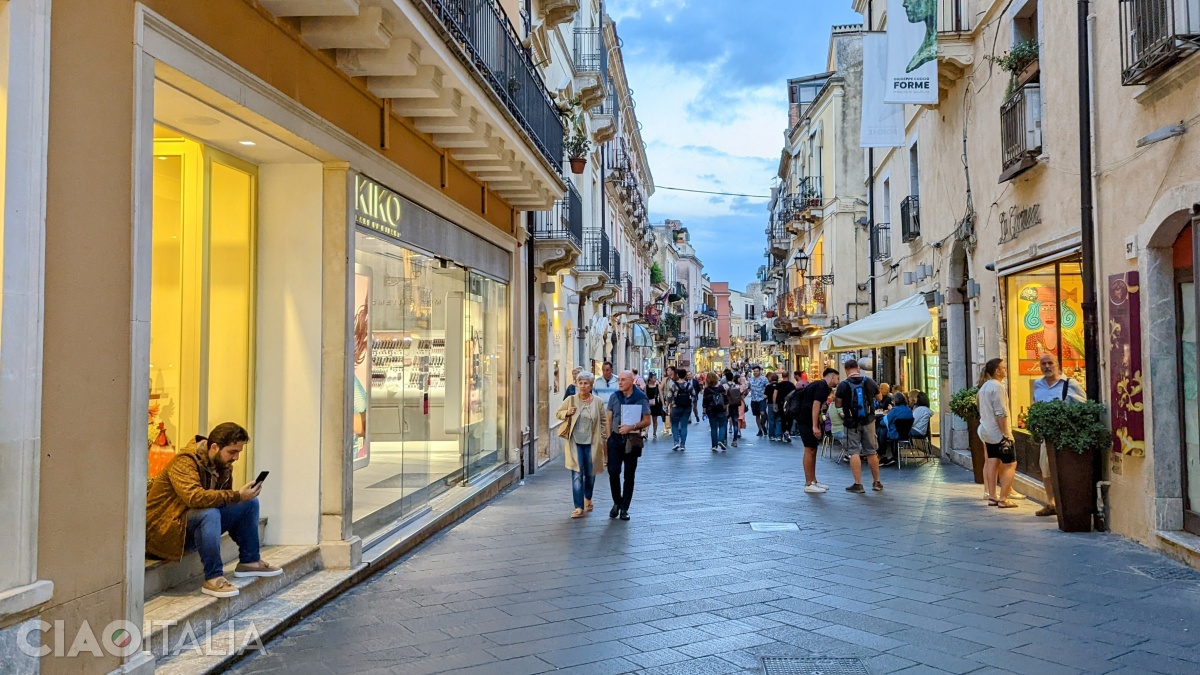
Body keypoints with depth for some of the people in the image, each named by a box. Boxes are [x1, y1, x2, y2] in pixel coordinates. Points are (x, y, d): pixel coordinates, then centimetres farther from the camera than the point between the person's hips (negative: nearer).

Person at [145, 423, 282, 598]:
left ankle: (249, 561, 9)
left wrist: (244, 496, -15)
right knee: (209, 513, -37)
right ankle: (213, 578, -28)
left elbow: (224, 497, 6)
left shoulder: (223, 464, 2)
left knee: (250, 503, -1)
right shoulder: (185, 462, -24)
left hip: (198, 523, 8)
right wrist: (238, 496, -38)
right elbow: (195, 497, -40)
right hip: (166, 530, -8)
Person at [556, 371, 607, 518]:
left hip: (591, 443, 1)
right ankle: (579, 507, -1)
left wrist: (603, 440, 1)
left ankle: (588, 499, 39)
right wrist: (567, 413, -11)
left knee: (590, 473, 13)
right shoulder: (571, 400, -1)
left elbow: (603, 422, 4)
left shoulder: (598, 402, -1)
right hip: (575, 443, -1)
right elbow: (558, 413, 10)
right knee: (577, 474, -5)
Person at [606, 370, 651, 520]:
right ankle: (617, 502, 17)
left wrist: (631, 427, -19)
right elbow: (609, 419, 9)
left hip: (632, 440, -2)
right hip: (616, 438, 2)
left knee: (629, 475, 5)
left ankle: (624, 508, 15)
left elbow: (647, 421, -5)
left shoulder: (641, 398, -5)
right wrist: (609, 437, 2)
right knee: (613, 471, -5)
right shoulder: (614, 397, 4)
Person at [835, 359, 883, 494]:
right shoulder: (869, 382, -2)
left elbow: (838, 404, -6)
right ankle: (877, 483, 21)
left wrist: (835, 397, 13)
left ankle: (858, 484, -5)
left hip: (852, 423, -3)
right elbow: (879, 398, 12)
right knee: (872, 452, 11)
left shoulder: (843, 385, -10)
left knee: (854, 452, 0)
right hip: (868, 421, 3)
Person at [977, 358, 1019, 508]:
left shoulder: (985, 386, 14)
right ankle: (1003, 500, -5)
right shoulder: (997, 387, -17)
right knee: (1010, 464, -3)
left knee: (992, 462, 12)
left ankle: (992, 497, 14)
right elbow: (1001, 414, -22)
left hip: (987, 432, 9)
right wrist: (1007, 434, -20)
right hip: (998, 433, -9)